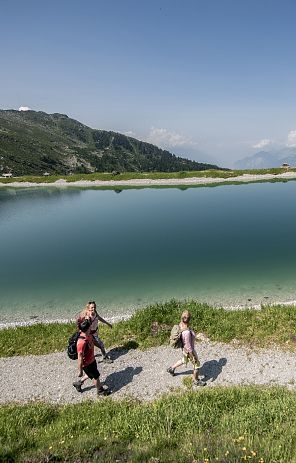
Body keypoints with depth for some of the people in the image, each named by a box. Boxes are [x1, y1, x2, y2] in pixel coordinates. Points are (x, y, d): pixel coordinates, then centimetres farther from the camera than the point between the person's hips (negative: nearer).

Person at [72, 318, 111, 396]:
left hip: (92, 359, 8)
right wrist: (80, 371, -18)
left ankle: (78, 383, 50)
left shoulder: (88, 335, -13)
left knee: (91, 374, 29)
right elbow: (80, 358, -29)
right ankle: (100, 390, 42)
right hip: (86, 363, -8)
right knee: (96, 376, 15)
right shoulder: (82, 342, -40)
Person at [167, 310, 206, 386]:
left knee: (184, 360, 34)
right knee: (197, 364, 18)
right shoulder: (187, 332, -42)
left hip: (184, 348, 8)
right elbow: (188, 346, -30)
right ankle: (196, 381, 42)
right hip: (188, 351, -8)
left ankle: (171, 369, 51)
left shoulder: (181, 324, -16)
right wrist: (193, 356, -16)